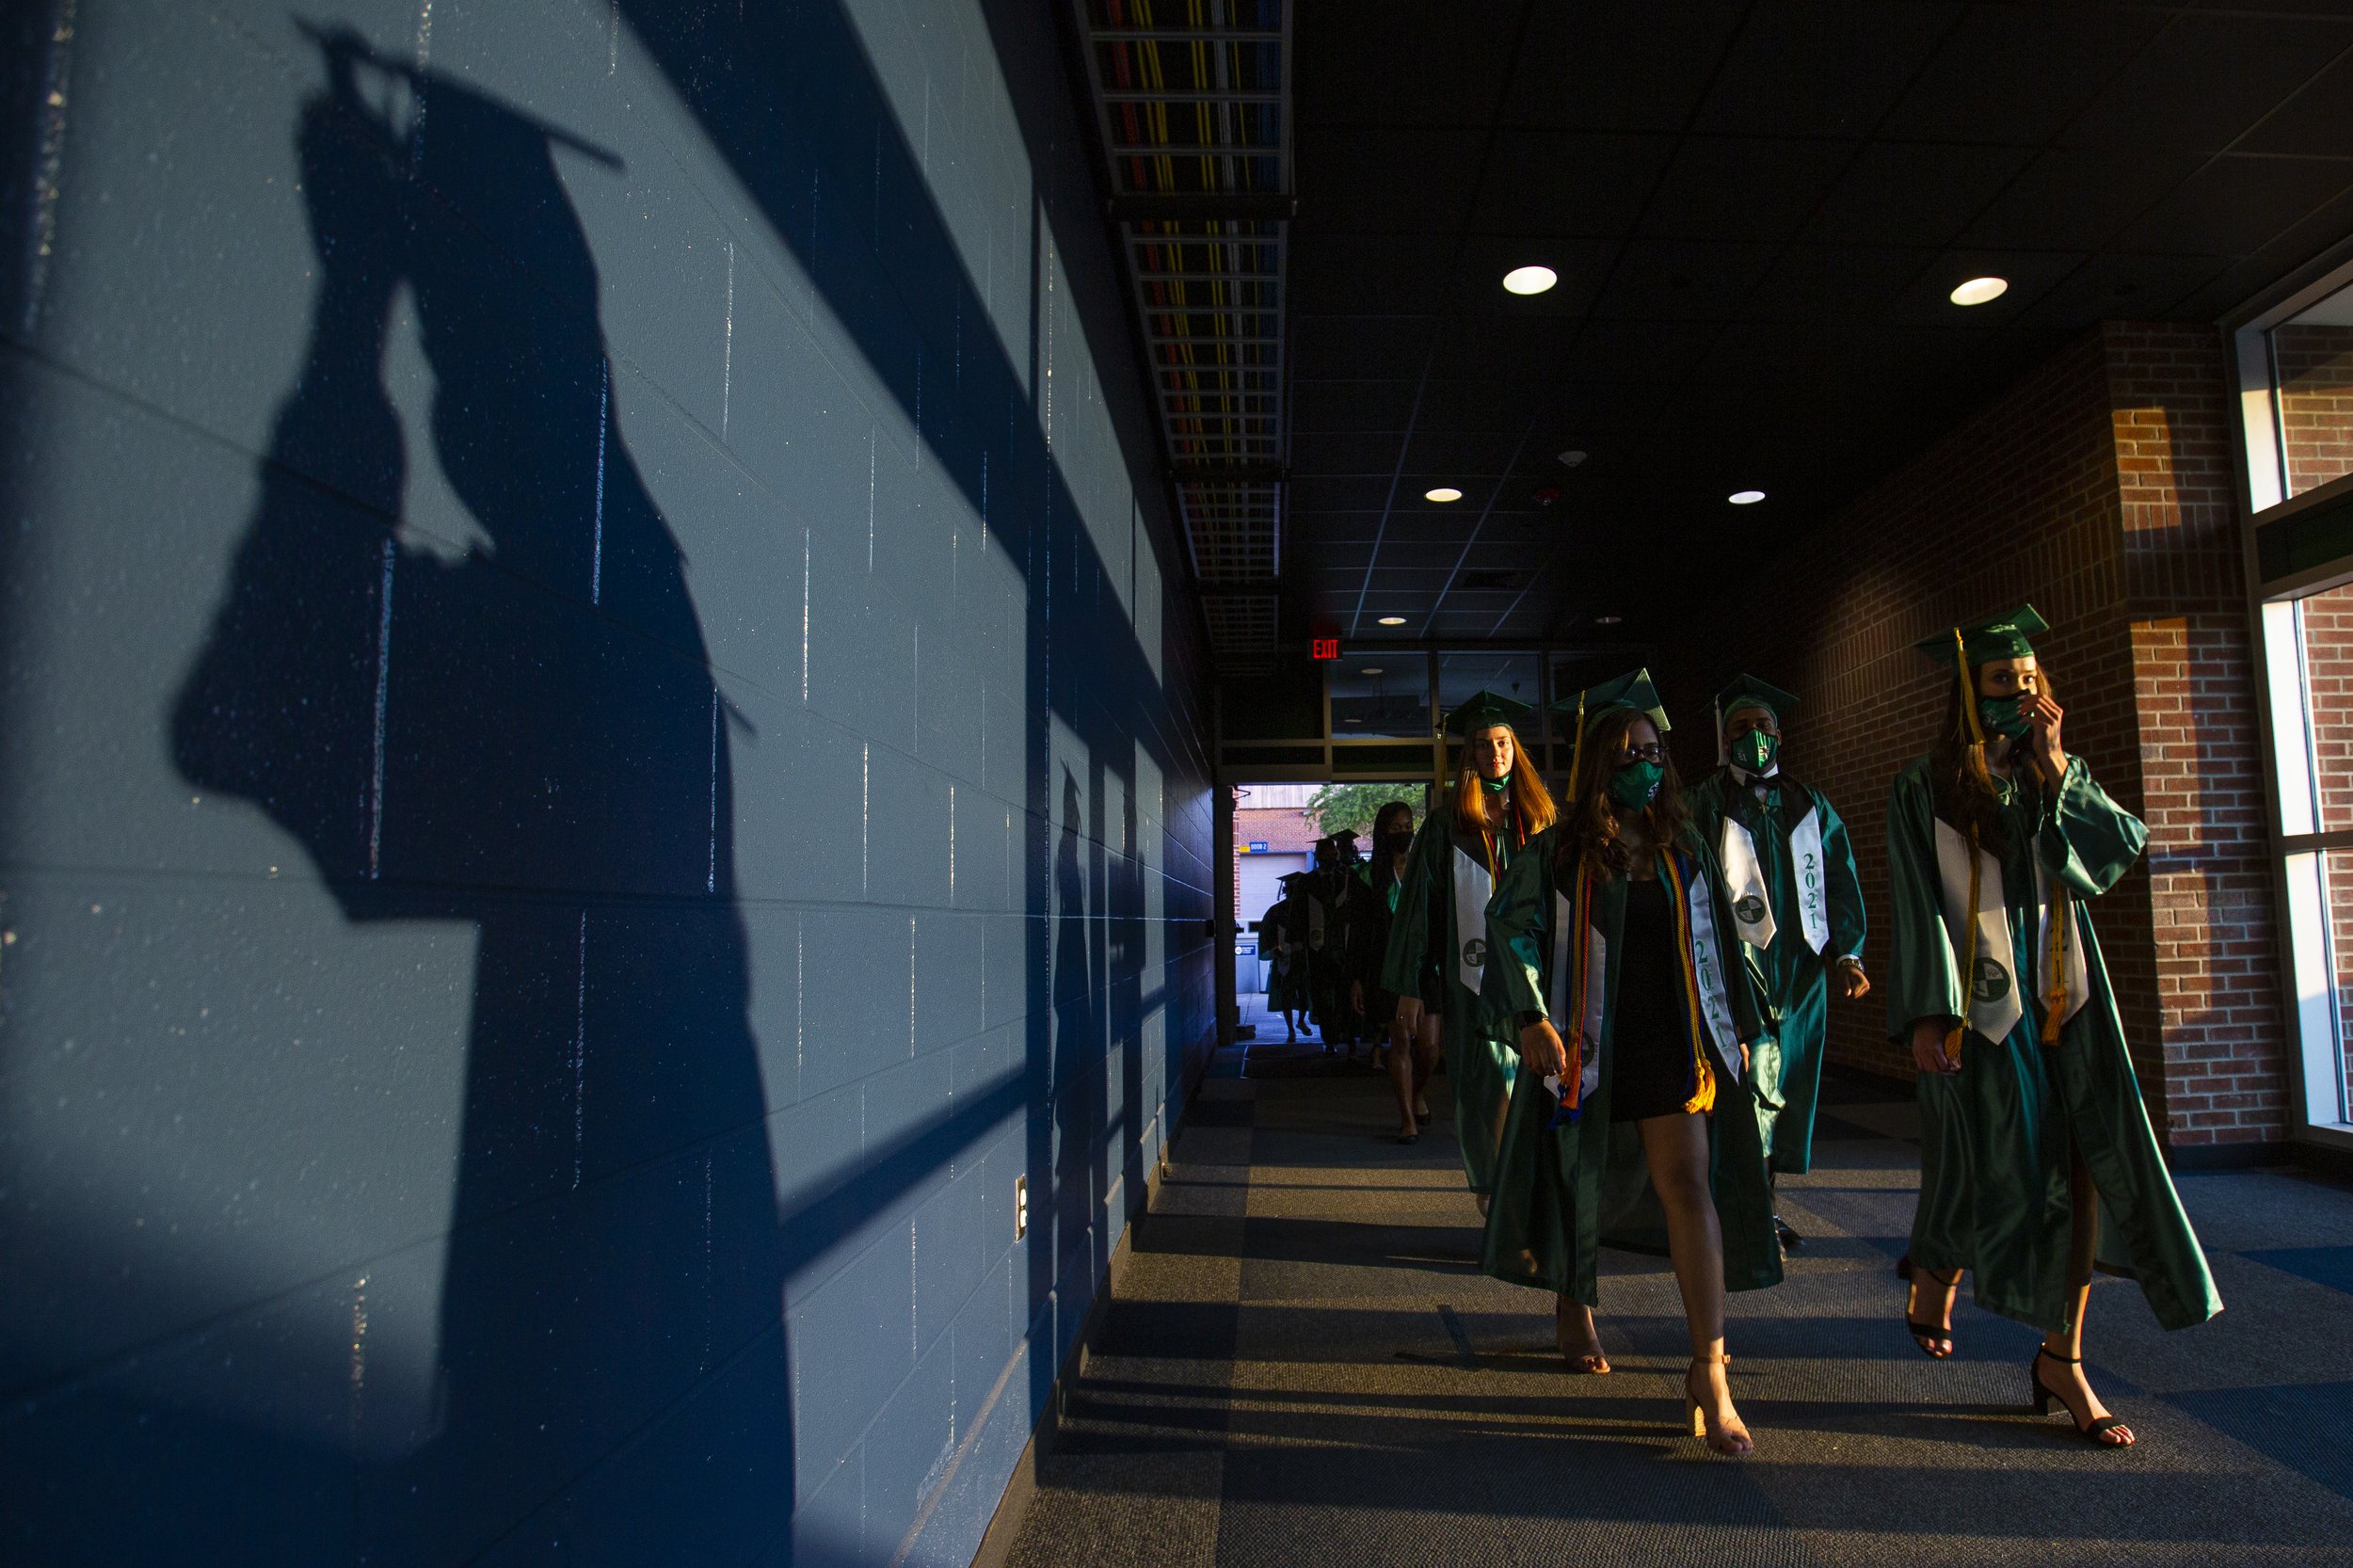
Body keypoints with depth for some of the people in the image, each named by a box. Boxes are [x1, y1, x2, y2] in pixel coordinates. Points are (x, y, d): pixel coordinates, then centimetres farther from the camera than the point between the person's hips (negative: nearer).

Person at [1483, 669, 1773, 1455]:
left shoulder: (1683, 850, 7)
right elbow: (1509, 927, -11)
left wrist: (1738, 1027, 17)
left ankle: (1709, 1370, -7)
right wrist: (1533, 1019, -23)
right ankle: (1573, 1305, 39)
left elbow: (1715, 943, 15)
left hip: (1671, 1044, 2)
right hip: (1587, 1049, -2)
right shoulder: (1557, 853, -5)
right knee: (1581, 1184, 12)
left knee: (1690, 1185, -9)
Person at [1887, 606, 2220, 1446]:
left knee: (2083, 1163, -3)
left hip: (2062, 991, 4)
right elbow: (1918, 907, -6)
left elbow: (2122, 848, -3)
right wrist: (1927, 1015, -12)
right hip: (1979, 995, -4)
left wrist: (2055, 771, -8)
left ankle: (2061, 1356, 7)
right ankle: (1932, 1280, 28)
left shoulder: (2061, 775, 12)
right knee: (1996, 1166, -2)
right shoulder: (1927, 787, -2)